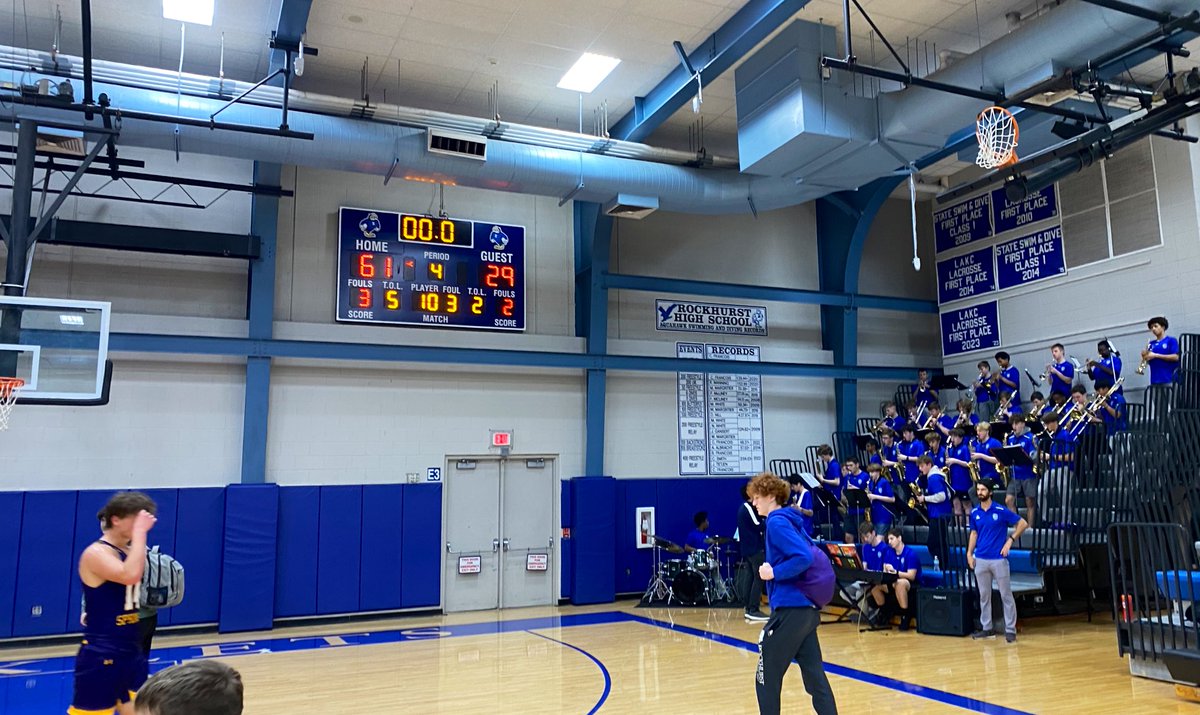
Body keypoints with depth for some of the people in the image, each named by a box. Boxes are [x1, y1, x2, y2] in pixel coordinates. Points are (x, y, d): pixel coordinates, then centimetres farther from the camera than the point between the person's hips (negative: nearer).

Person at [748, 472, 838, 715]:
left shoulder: (777, 523, -12)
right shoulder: (790, 521, 16)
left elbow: (804, 557, -24)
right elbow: (812, 554, 22)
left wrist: (774, 573, -16)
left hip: (790, 610, -9)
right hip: (807, 609, 9)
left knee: (767, 678, 3)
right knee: (815, 675, 11)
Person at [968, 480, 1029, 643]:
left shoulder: (1001, 511, -8)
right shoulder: (974, 512, 5)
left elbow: (1023, 524, -2)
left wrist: (1010, 540, -9)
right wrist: (969, 553, 7)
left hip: (998, 559, -4)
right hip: (980, 560, 4)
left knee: (1006, 595, 1)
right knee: (984, 596, 10)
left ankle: (1010, 630, 7)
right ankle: (986, 628, 18)